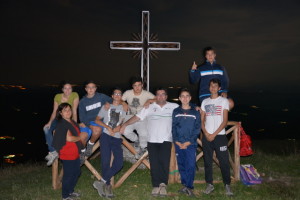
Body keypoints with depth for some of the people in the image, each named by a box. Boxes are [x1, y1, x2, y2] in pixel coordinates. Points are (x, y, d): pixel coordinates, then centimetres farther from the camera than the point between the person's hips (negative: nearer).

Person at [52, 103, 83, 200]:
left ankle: (70, 191, 36)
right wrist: (80, 138, -11)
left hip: (75, 153, 9)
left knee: (76, 172, 18)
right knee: (68, 175, 1)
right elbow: (69, 138, -25)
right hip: (67, 155, -9)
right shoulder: (62, 124, -16)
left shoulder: (72, 122, 11)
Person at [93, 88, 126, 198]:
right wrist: (107, 127, -7)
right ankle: (107, 186, 5)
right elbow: (97, 120, 9)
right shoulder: (106, 107, 15)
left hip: (117, 138, 1)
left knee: (119, 162, -13)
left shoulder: (123, 108, 18)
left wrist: (119, 126, -8)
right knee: (105, 161, -6)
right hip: (106, 136, -1)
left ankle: (103, 182, -4)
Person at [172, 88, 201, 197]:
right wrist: (177, 142, -7)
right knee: (181, 165, 7)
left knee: (191, 165, -6)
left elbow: (197, 129, 0)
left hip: (191, 144, -1)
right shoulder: (176, 112, 8)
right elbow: (173, 128, 5)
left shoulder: (195, 112, 4)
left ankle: (189, 187, 2)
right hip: (178, 144, 2)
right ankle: (185, 185, 18)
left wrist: (188, 142, -9)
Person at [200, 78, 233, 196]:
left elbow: (225, 121, -4)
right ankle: (209, 185, 15)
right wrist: (206, 134, -6)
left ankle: (227, 185, 8)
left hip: (220, 136, -3)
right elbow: (202, 120, 9)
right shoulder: (205, 102, 11)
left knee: (224, 161, -3)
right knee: (207, 161, 6)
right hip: (206, 136, 3)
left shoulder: (224, 101, 2)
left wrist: (214, 134, -10)